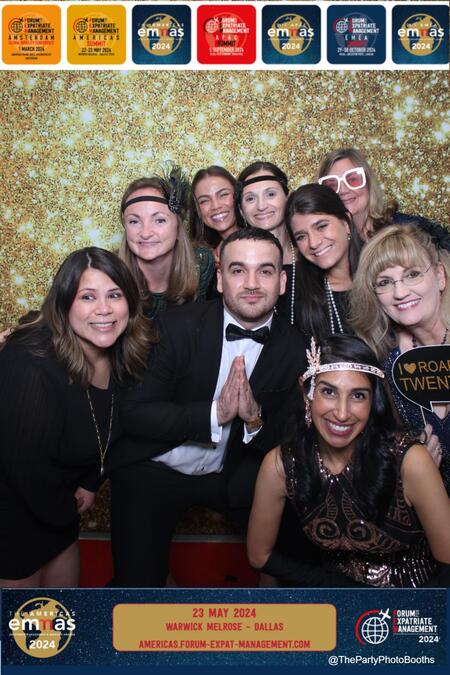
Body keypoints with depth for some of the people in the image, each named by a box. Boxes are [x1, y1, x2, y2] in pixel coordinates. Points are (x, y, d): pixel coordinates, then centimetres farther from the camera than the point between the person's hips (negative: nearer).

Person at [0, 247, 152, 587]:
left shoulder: (121, 357, -10)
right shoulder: (30, 367, -35)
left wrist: (89, 483, 1)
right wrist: (64, 509, -12)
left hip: (57, 505, 7)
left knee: (67, 589, 25)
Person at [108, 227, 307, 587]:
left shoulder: (296, 348, -8)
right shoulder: (179, 326, -15)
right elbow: (134, 412, -18)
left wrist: (256, 419, -27)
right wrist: (214, 413, -32)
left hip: (233, 476, 2)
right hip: (154, 471, -2)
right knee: (138, 583, -8)